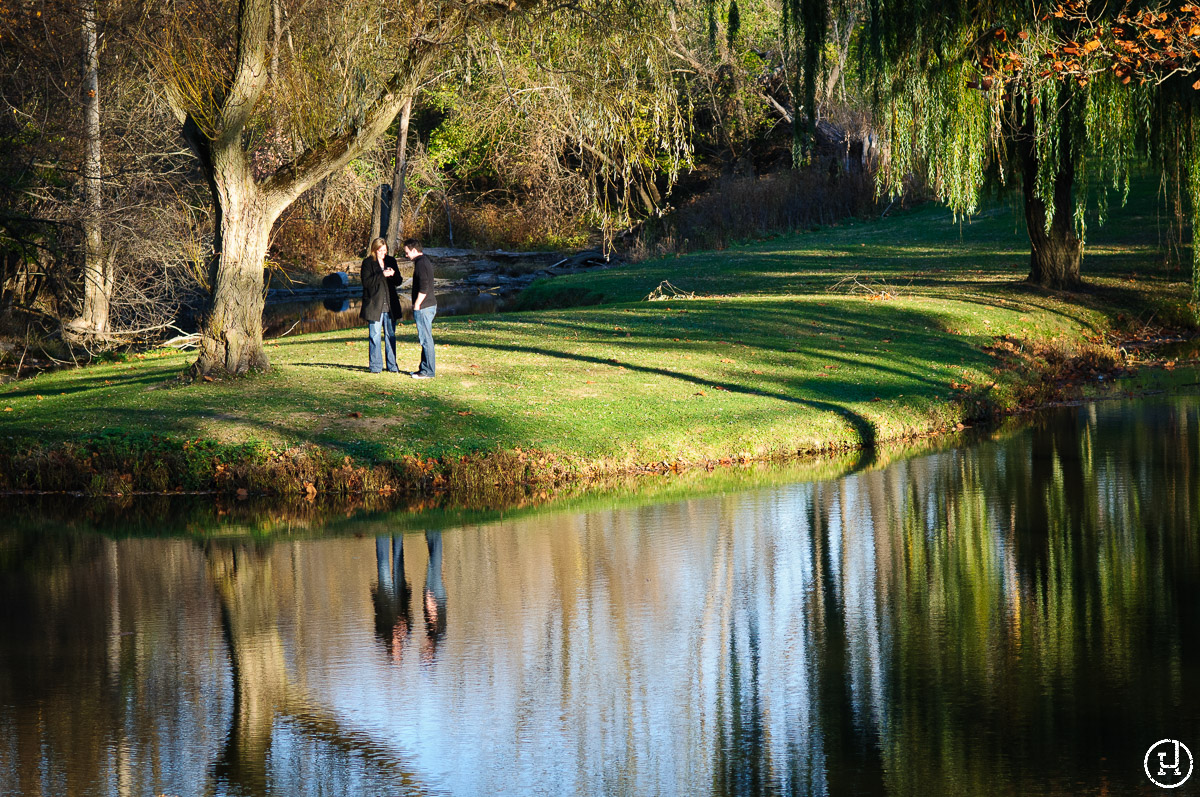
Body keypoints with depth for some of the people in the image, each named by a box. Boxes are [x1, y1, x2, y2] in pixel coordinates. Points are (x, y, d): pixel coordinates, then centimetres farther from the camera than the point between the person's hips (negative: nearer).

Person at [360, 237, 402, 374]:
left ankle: (392, 365, 13)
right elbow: (366, 282, -12)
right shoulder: (367, 262, -1)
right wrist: (382, 275, -20)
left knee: (390, 335, 7)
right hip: (374, 305, -4)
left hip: (390, 305, 4)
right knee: (375, 335, -3)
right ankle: (375, 366, 2)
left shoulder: (391, 260, 12)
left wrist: (393, 275, -10)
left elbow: (398, 281, 12)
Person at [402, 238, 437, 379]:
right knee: (425, 338, 15)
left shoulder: (421, 264, -15)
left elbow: (424, 288, -23)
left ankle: (428, 371, -6)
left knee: (425, 339, -7)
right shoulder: (425, 261, 17)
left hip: (423, 307, -11)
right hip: (430, 305, 11)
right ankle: (424, 368, 22)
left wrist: (416, 306, -17)